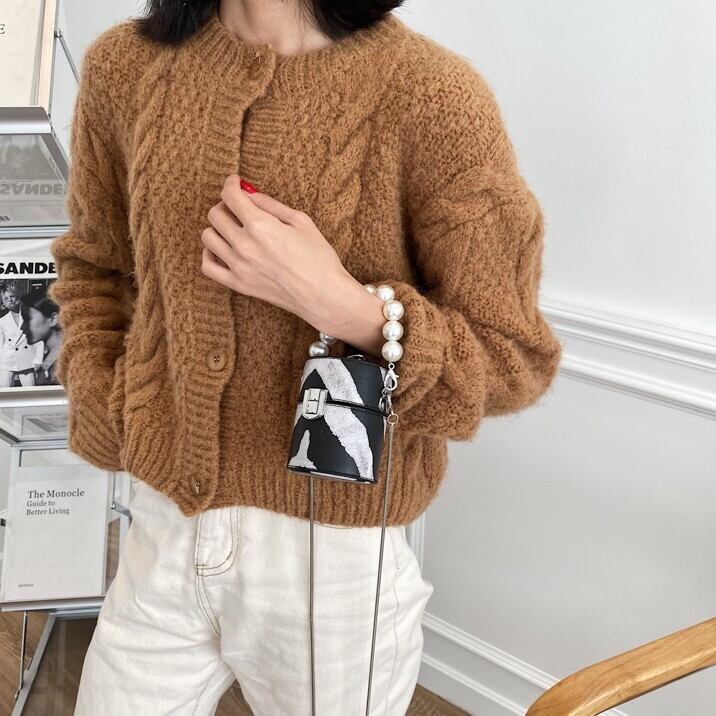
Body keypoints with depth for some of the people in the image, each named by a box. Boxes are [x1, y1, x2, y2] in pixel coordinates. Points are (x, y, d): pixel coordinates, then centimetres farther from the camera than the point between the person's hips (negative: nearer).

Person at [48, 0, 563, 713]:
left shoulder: (432, 95, -17)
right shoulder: (124, 65, -2)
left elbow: (513, 358, -12)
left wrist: (343, 306, -27)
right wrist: (101, 412, 3)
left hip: (333, 555, -3)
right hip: (163, 535, 4)